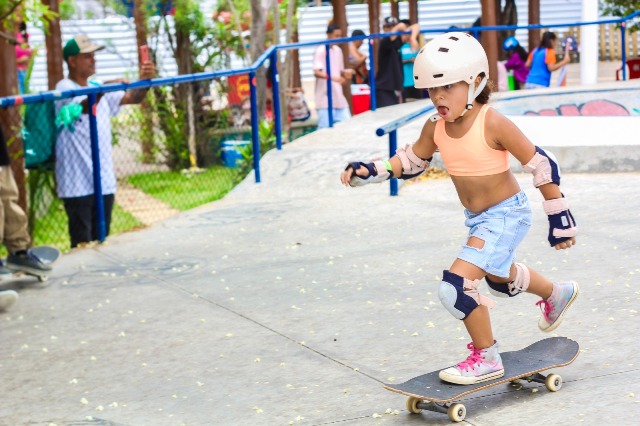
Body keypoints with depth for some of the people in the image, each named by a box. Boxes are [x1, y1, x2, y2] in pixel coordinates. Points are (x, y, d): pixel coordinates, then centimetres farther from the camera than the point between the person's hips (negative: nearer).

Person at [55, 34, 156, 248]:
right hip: (78, 184, -7)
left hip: (104, 181, 7)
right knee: (82, 244, -7)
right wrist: (105, 88, -41)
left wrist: (144, 80, -10)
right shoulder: (64, 88, -7)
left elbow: (132, 98, 9)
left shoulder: (98, 88, 16)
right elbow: (84, 106, -26)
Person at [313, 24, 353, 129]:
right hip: (325, 98, -7)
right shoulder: (321, 51, -8)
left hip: (338, 96, 7)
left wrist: (345, 73, -1)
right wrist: (332, 77, -33)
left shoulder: (338, 50, 13)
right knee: (325, 128, -8)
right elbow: (317, 72, -17)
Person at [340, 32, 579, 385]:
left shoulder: (493, 124, -27)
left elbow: (541, 165, -20)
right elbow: (411, 161, 8)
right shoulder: (435, 127, -8)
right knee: (499, 279, 31)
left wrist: (559, 219, -15)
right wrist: (372, 171, -9)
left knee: (456, 285, -20)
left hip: (506, 214, -8)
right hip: (477, 218, 8)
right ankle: (557, 294, 62)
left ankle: (486, 358, 2)